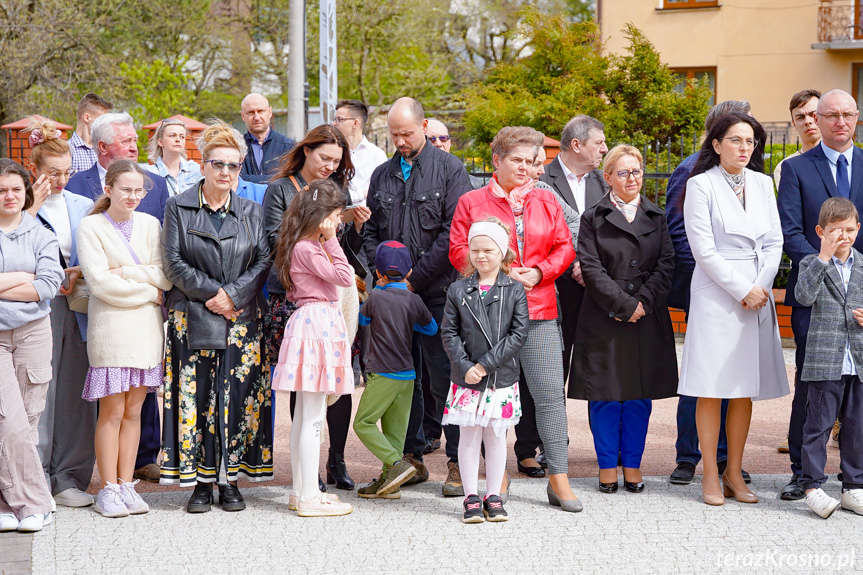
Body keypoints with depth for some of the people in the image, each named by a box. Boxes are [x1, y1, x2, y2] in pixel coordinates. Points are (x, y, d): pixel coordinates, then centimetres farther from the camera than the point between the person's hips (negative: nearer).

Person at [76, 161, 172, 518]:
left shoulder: (150, 224, 11)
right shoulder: (91, 227, -2)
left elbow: (166, 277, 1)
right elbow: (100, 283, -11)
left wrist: (125, 272, -10)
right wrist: (149, 290, -6)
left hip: (147, 327, 4)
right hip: (110, 327, -4)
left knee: (133, 409, 7)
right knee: (112, 411, -3)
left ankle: (126, 484, 13)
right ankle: (108, 489, 4)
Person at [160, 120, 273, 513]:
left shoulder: (251, 212, 11)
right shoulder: (179, 208, 5)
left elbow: (263, 260, 3)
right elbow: (173, 262, -2)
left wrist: (232, 294, -11)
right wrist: (211, 293, -11)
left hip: (242, 319, 2)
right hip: (193, 318, -1)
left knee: (238, 397, -1)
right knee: (196, 396, -3)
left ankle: (229, 480, 8)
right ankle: (200, 482, 3)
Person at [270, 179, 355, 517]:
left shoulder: (310, 246, 16)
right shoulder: (307, 249, -15)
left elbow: (340, 277, 15)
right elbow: (344, 277, -16)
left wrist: (327, 241, 14)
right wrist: (331, 240, -12)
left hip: (313, 322, 11)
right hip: (317, 322, -11)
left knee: (304, 414, 14)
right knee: (313, 417, -8)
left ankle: (301, 490, 21)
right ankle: (309, 498, -5)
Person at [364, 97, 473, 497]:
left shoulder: (449, 169, 0)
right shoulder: (382, 175, 16)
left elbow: (454, 233, -8)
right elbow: (370, 233, 18)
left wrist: (416, 277, -10)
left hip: (437, 291, -5)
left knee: (444, 378, -6)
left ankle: (457, 464, 1)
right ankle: (412, 459, 17)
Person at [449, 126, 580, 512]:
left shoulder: (546, 201, 14)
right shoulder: (472, 202, 6)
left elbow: (564, 248, 12)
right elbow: (459, 251, 0)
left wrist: (539, 271, -7)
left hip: (538, 308, 2)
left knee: (550, 392, -2)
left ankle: (558, 479, 4)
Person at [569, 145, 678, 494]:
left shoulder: (656, 217, 13)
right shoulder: (593, 219, 4)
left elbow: (666, 265, 4)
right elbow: (591, 269, -5)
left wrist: (644, 303, -10)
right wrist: (624, 305, -12)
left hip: (648, 320, 2)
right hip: (605, 320, -2)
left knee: (640, 396, 5)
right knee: (606, 395, 0)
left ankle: (633, 466, 13)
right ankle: (608, 468, 9)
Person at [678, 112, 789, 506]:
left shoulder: (762, 183, 12)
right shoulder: (701, 185, -3)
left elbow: (773, 242, 9)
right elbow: (703, 249, -9)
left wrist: (761, 287, -5)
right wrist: (741, 291, -12)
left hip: (758, 294, 5)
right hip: (716, 294, -5)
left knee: (746, 389, 6)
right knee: (712, 390, -4)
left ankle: (734, 473, 13)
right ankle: (710, 475, 3)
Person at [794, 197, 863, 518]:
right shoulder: (812, 264, 0)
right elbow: (804, 296, -19)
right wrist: (824, 257, -23)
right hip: (825, 361, -4)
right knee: (819, 424, -2)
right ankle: (813, 486, 4)